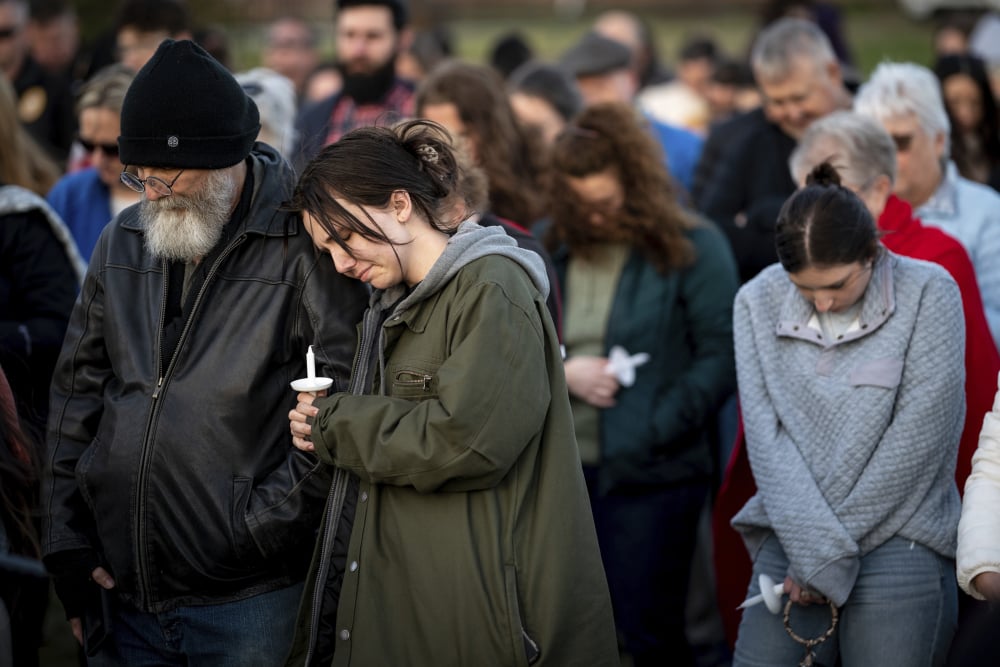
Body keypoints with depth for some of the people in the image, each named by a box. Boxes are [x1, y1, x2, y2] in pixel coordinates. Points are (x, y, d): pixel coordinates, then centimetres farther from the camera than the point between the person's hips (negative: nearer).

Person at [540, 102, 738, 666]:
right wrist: (563, 373, -8)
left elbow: (721, 355, -9)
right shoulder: (551, 249, 10)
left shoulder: (694, 248, -3)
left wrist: (654, 428, -15)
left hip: (651, 475, -4)